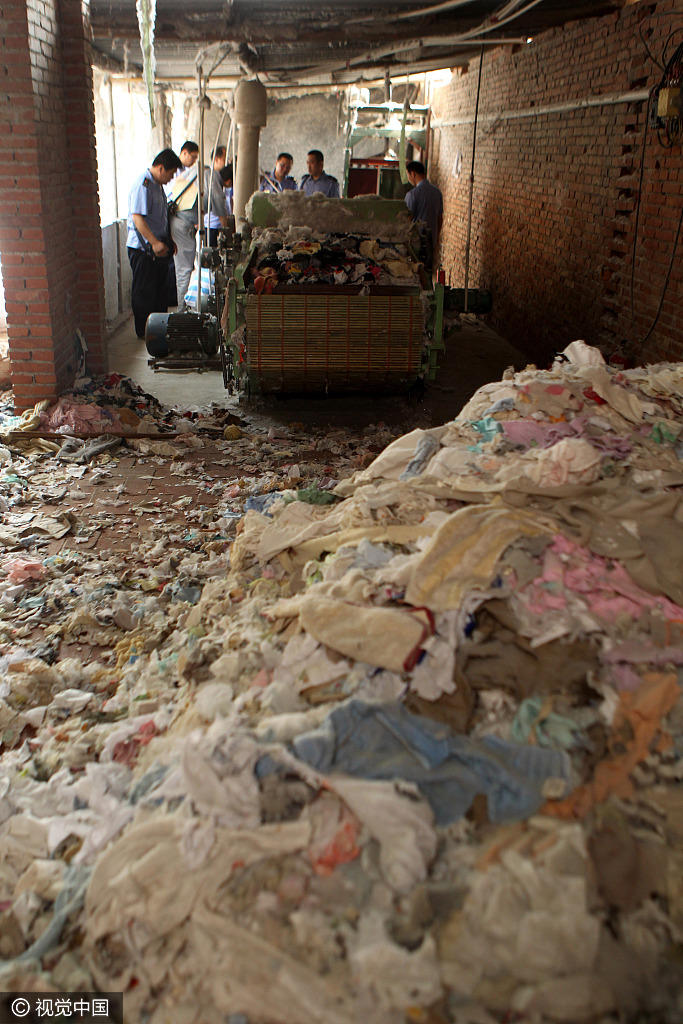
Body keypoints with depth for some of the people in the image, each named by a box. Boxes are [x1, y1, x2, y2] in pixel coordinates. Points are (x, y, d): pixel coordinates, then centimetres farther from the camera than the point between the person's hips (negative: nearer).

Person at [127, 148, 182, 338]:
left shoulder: (157, 184, 15)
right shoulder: (142, 185, -17)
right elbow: (137, 218, -25)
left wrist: (168, 241, 22)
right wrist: (155, 243, -32)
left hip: (159, 247, 10)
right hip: (143, 249, -10)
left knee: (161, 289, 15)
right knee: (144, 292, -2)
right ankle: (144, 332, 6)